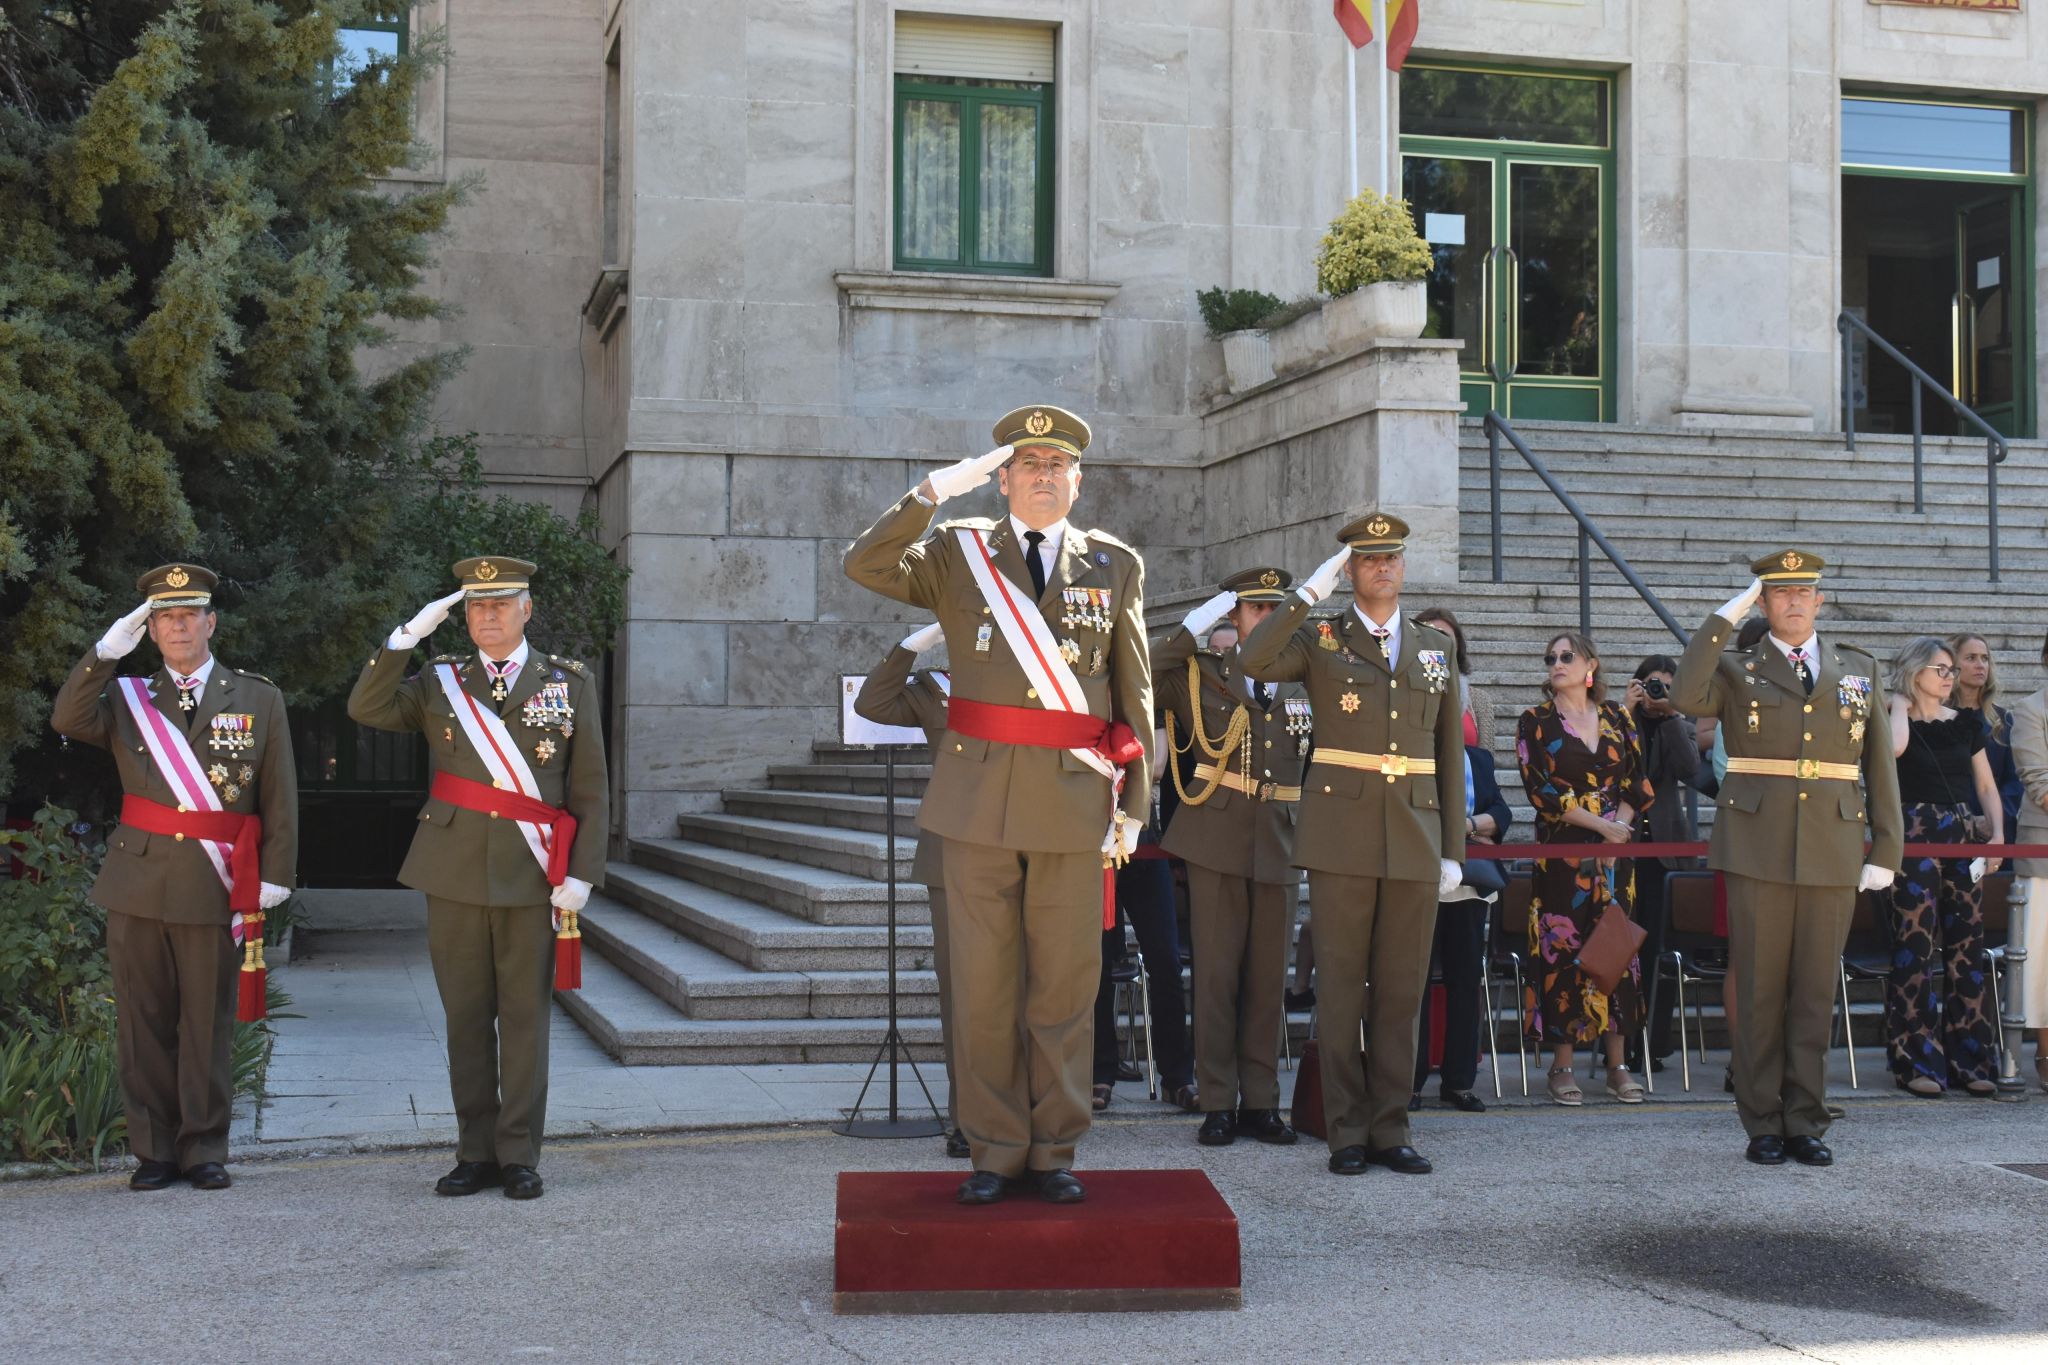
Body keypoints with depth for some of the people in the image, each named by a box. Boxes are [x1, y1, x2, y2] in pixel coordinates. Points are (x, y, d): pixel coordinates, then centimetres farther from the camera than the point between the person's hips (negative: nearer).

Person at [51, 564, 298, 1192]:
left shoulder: (259, 699, 7)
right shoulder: (127, 697, 11)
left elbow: (280, 798, 5)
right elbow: (67, 720, -9)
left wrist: (276, 874, -2)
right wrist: (107, 651, -15)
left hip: (215, 888, -2)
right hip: (137, 882, 2)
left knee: (208, 1024, 3)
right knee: (143, 1024, 5)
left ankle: (203, 1150, 13)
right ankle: (154, 1151, 14)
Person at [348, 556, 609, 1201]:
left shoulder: (571, 683, 6)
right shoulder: (440, 681, 10)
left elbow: (591, 791, 3)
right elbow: (366, 709, -4)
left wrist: (581, 874, -6)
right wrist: (409, 635, -10)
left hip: (533, 877, -2)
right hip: (455, 874, 2)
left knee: (525, 1019, 2)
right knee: (466, 1019, 7)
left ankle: (519, 1155, 10)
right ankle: (476, 1153, 15)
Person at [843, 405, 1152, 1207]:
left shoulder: (1116, 565, 10)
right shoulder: (956, 554, 8)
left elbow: (1136, 694, 10)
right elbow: (864, 567, -10)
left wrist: (1134, 805, 4)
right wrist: (933, 491, -17)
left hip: (1074, 800, 0)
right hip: (978, 798, 0)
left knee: (1065, 986, 4)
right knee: (983, 986, 3)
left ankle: (1053, 1153, 14)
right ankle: (994, 1153, 13)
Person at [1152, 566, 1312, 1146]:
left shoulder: (1302, 685, 12)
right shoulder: (1202, 672, 4)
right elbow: (1143, 673, -12)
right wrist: (1195, 625, -14)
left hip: (1279, 849, 3)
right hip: (1217, 844, -3)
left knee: (1268, 979, 6)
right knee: (1217, 975, -1)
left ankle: (1260, 1103, 14)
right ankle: (1217, 1104, 6)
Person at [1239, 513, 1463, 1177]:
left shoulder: (1435, 648, 14)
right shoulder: (1319, 638, 4)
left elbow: (1450, 754, 15)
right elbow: (1254, 661, -18)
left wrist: (1454, 848, 9)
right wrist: (1312, 590, -14)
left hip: (1415, 837, 3)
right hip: (1342, 834, -3)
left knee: (1402, 988, 5)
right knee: (1342, 986, 0)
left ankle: (1390, 1128, 13)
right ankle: (1347, 1131, 7)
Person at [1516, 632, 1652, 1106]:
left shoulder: (1617, 718, 9)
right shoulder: (1537, 722, 0)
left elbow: (1637, 782, 8)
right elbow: (1540, 789, -8)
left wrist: (1620, 828, -7)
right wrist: (1600, 825, -13)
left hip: (1614, 850, 3)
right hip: (1562, 851, -3)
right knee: (1564, 950, -4)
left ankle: (1618, 1063, 8)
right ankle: (1562, 1064, 2)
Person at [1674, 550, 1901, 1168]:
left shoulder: (1859, 669, 13)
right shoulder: (1735, 669, 5)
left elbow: (1879, 765, 13)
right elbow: (1686, 697, -18)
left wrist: (1886, 851, 6)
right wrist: (1725, 617, -14)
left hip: (1833, 854, 2)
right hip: (1759, 852, -2)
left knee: (1815, 993, 5)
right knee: (1760, 990, 1)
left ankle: (1805, 1123, 13)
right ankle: (1763, 1126, 8)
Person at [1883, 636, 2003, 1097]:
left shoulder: (1966, 723, 14)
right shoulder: (1895, 721, 2)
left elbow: (1986, 787, 16)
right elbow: (1895, 748, -23)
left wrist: (1997, 833, 0)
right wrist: (1900, 703, -5)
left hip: (1963, 839, 4)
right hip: (1915, 839, -4)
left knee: (1968, 948, 3)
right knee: (1914, 948, -7)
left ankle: (1969, 1060, 10)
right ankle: (1916, 1062, -2)